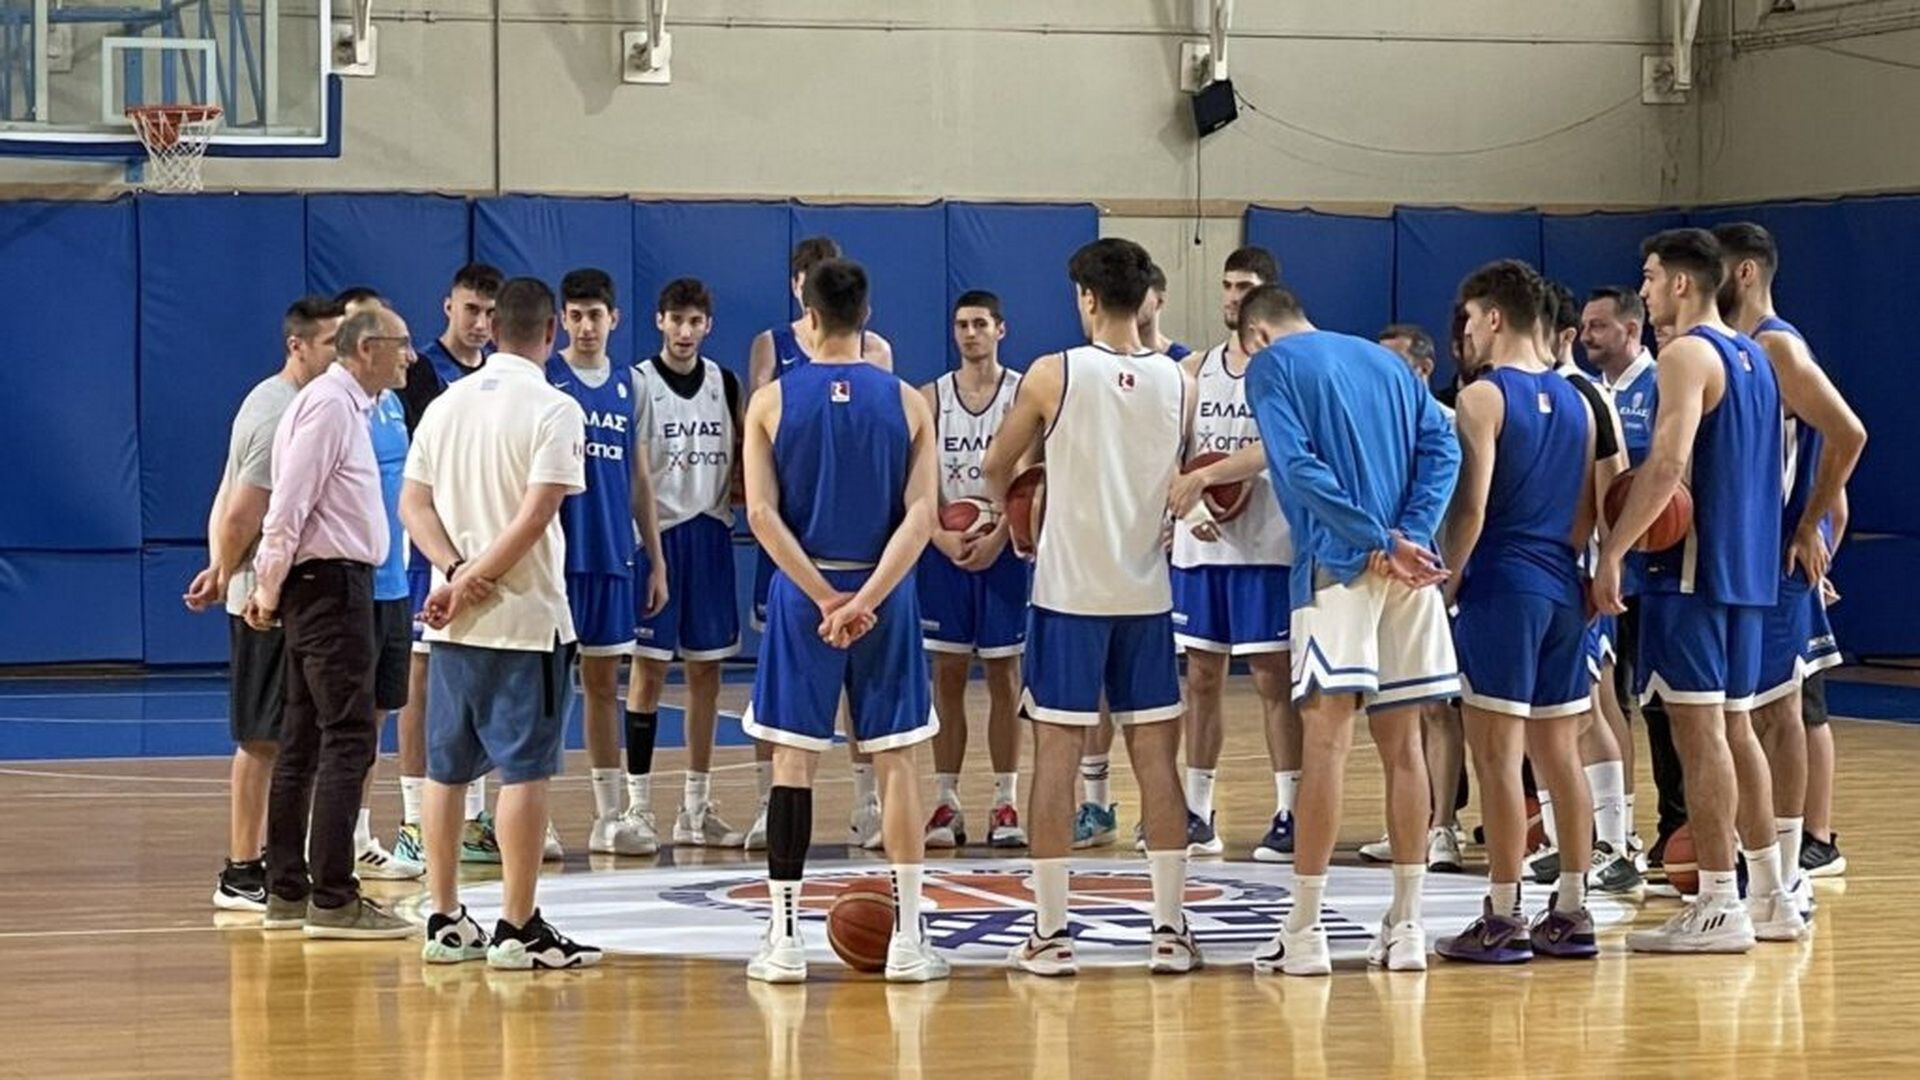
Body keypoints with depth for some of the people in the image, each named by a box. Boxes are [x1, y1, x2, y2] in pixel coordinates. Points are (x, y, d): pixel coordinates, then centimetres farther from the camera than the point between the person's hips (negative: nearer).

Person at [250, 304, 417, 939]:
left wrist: (272, 583, 16)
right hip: (331, 583, -11)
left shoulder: (347, 405, 18)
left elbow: (291, 504, 19)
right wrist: (270, 586, -16)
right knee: (349, 741, -11)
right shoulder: (330, 405, -13)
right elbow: (289, 502, -18)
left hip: (324, 584, 11)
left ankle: (286, 894, 17)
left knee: (305, 741, 12)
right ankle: (333, 900, -13)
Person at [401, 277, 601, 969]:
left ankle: (444, 921, 16)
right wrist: (474, 580, -12)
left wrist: (456, 570, -7)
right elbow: (536, 516, -18)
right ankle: (517, 929, -1)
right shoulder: (553, 409, -10)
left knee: (446, 769, 11)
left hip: (453, 621, 6)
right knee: (525, 770, -2)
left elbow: (413, 504, 4)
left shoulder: (446, 404, 9)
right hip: (527, 617, -6)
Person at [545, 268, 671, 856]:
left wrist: (656, 560, 13)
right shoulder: (543, 380, -3)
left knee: (604, 683, 9)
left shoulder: (629, 386, 11)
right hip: (555, 557, -5)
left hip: (611, 557, 5)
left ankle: (609, 818, 13)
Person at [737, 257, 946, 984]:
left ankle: (784, 940, 4)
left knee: (793, 761, 4)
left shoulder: (772, 400, -2)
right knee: (895, 761, 6)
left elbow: (762, 513, -9)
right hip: (884, 593, 1)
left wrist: (823, 596, -10)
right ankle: (908, 938, 5)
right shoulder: (906, 401, 0)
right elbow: (921, 514, -9)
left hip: (801, 593, -1)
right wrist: (867, 597, -14)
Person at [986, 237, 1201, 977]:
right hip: (1146, 591, 3)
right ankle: (1170, 929, 7)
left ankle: (1051, 934, 1)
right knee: (1155, 755, 6)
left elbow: (996, 470, 5)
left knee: (1056, 753, 1)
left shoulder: (1053, 375, -8)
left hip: (1069, 590, -3)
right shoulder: (1179, 383, 1)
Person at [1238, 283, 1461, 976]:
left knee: (1325, 738, -5)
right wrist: (1407, 536, -6)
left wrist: (1381, 541, -14)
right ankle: (1406, 926, 10)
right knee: (1402, 742, 9)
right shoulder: (1385, 361, 20)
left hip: (1337, 562, -5)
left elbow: (1298, 466, -11)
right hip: (1412, 568, 5)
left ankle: (1304, 932, -5)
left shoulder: (1271, 367, 4)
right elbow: (1442, 447, 7)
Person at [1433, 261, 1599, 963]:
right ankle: (1571, 912, 14)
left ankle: (1503, 918, -4)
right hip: (1562, 590, 8)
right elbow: (1587, 510, 14)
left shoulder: (1484, 397, -10)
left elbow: (1471, 509, -15)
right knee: (1558, 750, 12)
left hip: (1500, 588, -7)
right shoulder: (1575, 401, 13)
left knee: (1497, 751, -4)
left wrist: (1446, 584, -7)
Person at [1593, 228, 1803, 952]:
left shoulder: (1688, 355, -12)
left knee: (1698, 729, -8)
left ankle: (1718, 908, -8)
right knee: (1733, 726, 14)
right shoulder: (1751, 356, 17)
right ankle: (1770, 897, 17)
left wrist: (1612, 553, -21)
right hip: (1745, 567, 9)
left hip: (1693, 567, -9)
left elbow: (1668, 465, -22)